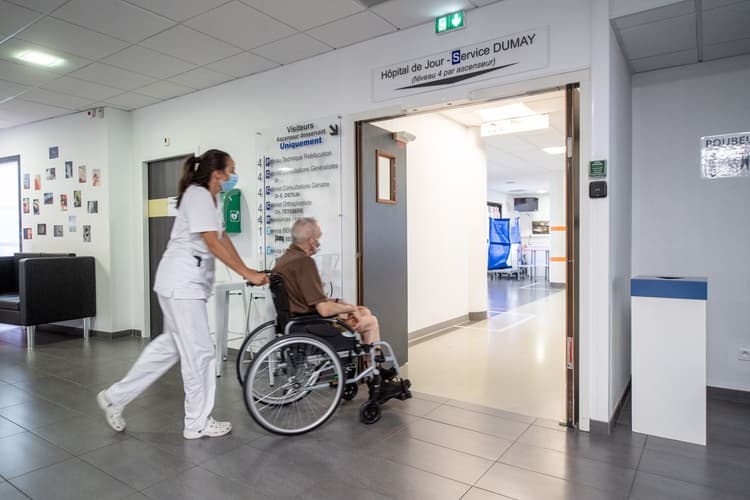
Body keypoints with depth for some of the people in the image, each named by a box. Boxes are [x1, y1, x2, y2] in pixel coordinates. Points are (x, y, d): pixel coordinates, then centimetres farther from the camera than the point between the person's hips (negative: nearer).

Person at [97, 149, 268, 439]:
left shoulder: (211, 198, 16)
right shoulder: (198, 195, -14)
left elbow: (224, 238, 15)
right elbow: (213, 244, -21)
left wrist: (246, 269, 6)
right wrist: (247, 275, -20)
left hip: (188, 282, 10)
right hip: (182, 282, -10)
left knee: (171, 345, 16)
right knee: (199, 352, -2)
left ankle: (116, 397, 28)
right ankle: (198, 424, 13)